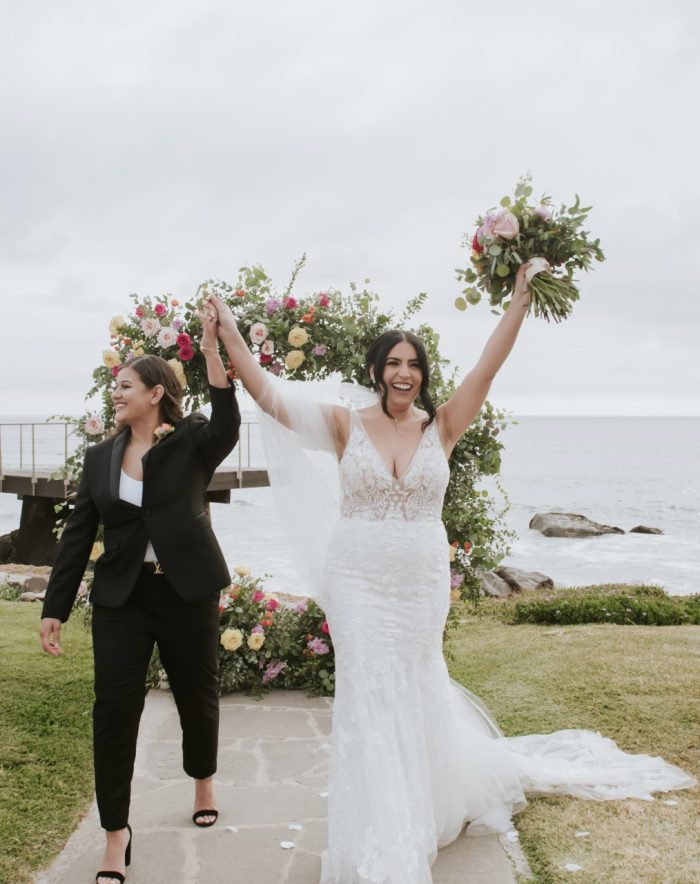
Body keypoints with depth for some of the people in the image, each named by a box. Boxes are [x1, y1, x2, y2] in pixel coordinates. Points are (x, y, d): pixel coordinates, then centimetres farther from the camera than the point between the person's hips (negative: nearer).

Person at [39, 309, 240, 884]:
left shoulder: (192, 442, -4)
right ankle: (116, 836, 9)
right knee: (114, 708, -3)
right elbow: (77, 537, 7)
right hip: (121, 599, 3)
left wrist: (212, 351, -35)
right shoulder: (100, 458, 6)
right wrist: (55, 610, 4)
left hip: (187, 594, -2)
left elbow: (227, 428, -28)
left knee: (197, 695, 14)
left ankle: (204, 780, 44)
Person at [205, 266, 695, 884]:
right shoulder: (345, 426, -4)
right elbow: (270, 396, -9)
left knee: (416, 691, 15)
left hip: (422, 581, 1)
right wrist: (231, 336, -15)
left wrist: (520, 298, -14)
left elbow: (488, 366, -9)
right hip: (358, 582, -1)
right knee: (370, 695, 0)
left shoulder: (441, 427, -1)